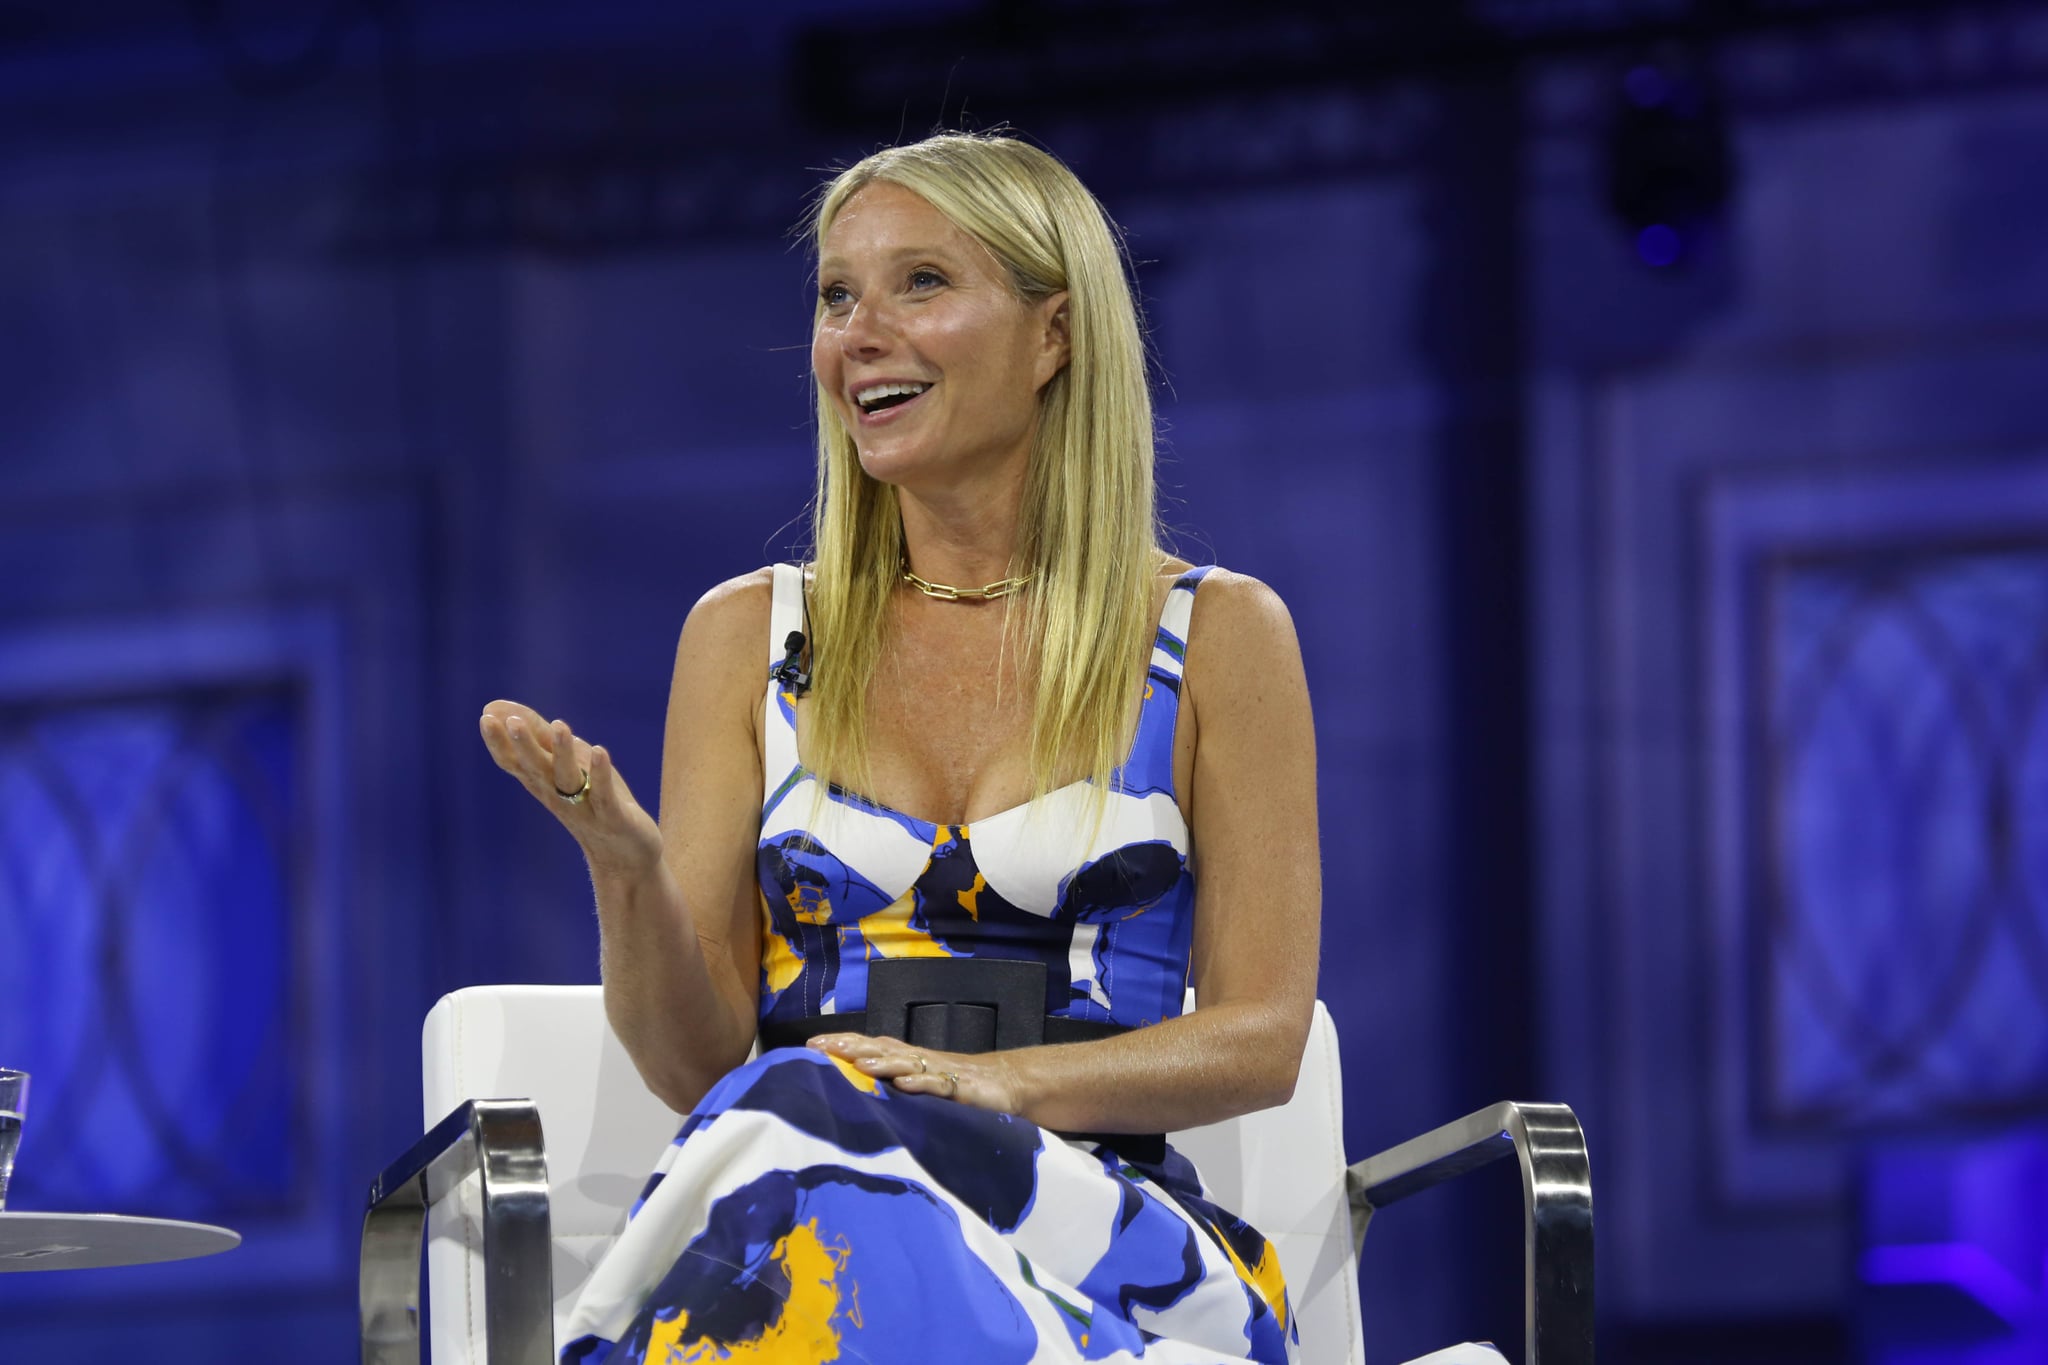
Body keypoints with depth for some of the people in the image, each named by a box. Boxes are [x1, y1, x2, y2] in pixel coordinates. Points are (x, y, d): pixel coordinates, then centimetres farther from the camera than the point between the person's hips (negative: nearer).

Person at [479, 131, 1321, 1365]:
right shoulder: (751, 637, 16)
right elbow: (696, 1058, 10)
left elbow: (1261, 1039, 5)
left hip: (1100, 1225, -2)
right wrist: (625, 867, -12)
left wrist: (1000, 1081, -14)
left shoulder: (1217, 638, 10)